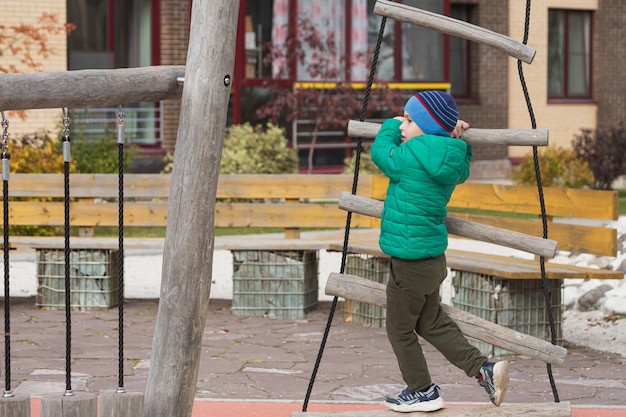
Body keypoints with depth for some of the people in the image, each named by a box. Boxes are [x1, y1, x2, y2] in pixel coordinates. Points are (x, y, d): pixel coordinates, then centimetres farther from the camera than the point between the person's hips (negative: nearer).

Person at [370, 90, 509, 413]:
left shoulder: (414, 156, -22)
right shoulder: (450, 159, 3)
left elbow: (381, 154, -3)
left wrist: (390, 127, 13)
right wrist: (455, 137, 15)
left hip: (411, 263, -9)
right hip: (431, 257, 9)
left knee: (400, 330, 9)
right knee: (432, 323, 22)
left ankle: (422, 392, 20)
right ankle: (484, 369, 19)